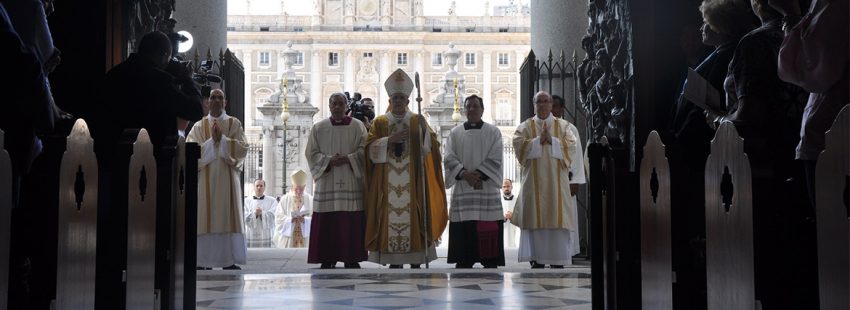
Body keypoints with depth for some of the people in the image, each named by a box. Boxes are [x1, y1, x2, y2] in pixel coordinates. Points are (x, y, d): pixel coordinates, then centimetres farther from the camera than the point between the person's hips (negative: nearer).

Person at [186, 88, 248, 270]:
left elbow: (243, 149, -3)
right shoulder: (199, 126, 10)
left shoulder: (234, 124, 10)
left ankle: (229, 261, 0)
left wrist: (222, 139, -11)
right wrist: (212, 141, -12)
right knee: (205, 219, -4)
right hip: (206, 179, 0)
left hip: (227, 179, 0)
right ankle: (203, 261, -1)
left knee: (228, 218, -3)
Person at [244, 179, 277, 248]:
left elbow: (272, 216, -4)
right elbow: (245, 218, 0)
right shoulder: (246, 201, 11)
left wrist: (262, 213, -15)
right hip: (251, 236, 1)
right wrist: (255, 213, -14)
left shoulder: (272, 201, 8)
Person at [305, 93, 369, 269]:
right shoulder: (318, 128, 8)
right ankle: (327, 259, 4)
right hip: (326, 180, 1)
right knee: (327, 222, -2)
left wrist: (347, 159, -14)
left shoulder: (357, 126, 6)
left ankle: (351, 258, 5)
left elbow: (364, 151, 1)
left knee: (351, 222, -2)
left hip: (351, 181, -1)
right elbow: (311, 153, 4)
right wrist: (329, 160, -11)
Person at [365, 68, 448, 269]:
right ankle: (394, 261, 5)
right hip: (388, 183, 0)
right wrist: (389, 140, -15)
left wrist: (424, 129, -22)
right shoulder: (380, 122, 9)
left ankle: (415, 261, 2)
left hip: (412, 182, 0)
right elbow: (370, 148, -2)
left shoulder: (417, 121, 8)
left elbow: (430, 147, -4)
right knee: (390, 217, -2)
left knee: (414, 219, -4)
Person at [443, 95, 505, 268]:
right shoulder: (455, 133, 12)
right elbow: (449, 158, 1)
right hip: (462, 190, 1)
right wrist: (464, 173, -14)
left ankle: (490, 264, -1)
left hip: (487, 188, -1)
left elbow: (495, 158, -2)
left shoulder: (493, 132, 8)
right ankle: (463, 265, 4)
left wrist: (479, 174, -15)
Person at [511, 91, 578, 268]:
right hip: (533, 180, 0)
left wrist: (551, 140, -13)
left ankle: (558, 261, 0)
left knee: (557, 219, -4)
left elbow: (571, 147, -2)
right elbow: (518, 145, -6)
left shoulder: (562, 126, 10)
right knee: (535, 220, -3)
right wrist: (538, 140, -13)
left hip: (556, 182, 0)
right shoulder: (525, 126, 10)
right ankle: (536, 261, 3)